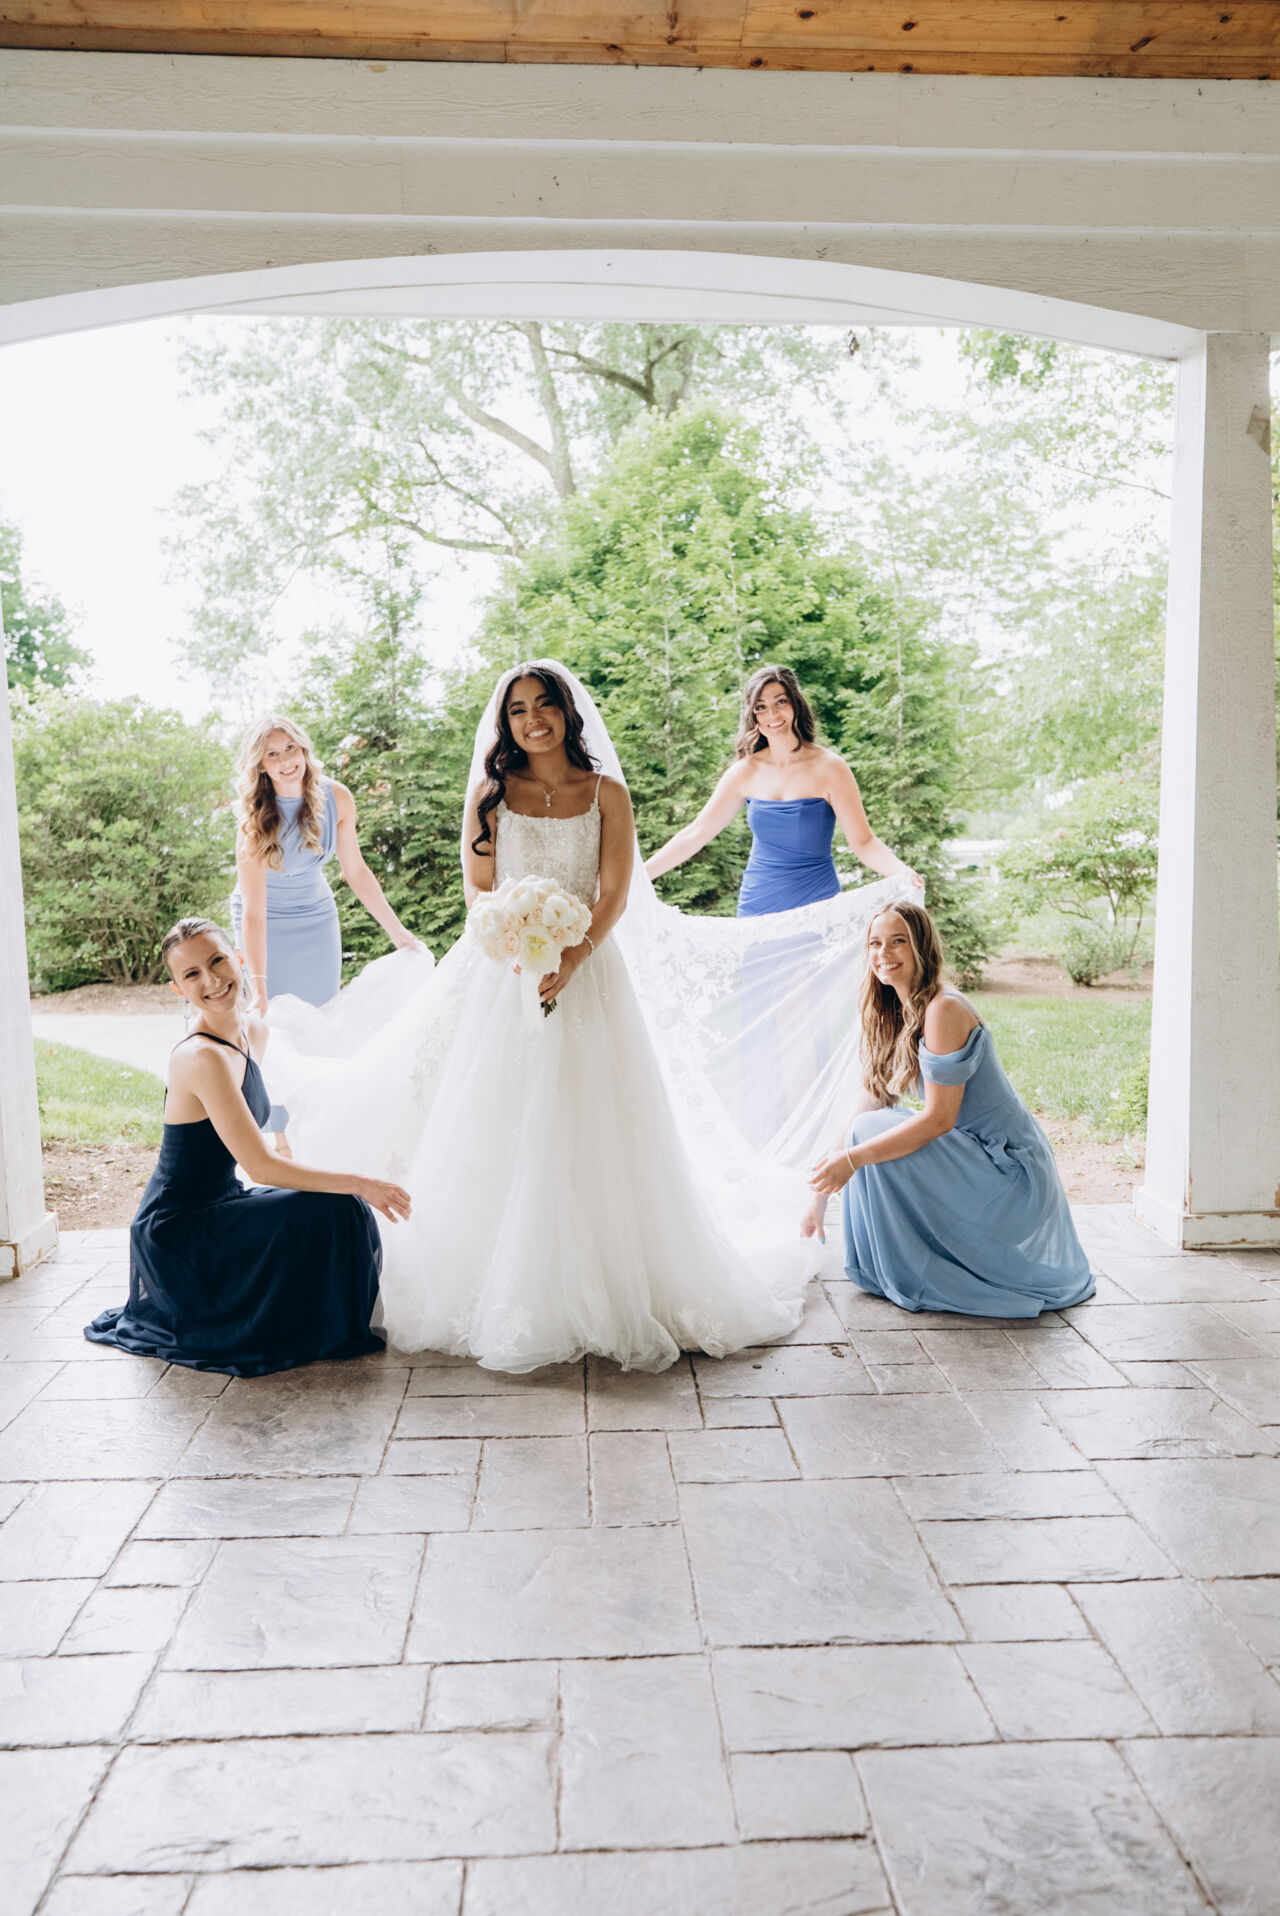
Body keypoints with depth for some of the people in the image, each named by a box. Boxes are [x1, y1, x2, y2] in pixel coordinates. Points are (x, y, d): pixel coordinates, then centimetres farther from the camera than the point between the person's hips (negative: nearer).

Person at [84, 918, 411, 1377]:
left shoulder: (253, 1031, 2)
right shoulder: (202, 1057, -25)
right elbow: (261, 1166, -26)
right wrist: (358, 1184, -23)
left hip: (214, 1206, 9)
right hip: (176, 1233, -9)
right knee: (330, 1212, -20)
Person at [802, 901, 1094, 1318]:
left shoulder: (943, 1010, -20)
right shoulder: (892, 1018, 8)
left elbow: (939, 1119, -22)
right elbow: (865, 1107, 8)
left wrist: (852, 1159, -24)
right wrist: (821, 1191, 6)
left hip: (1009, 1168, -9)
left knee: (873, 1132, -18)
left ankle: (909, 1279, -4)